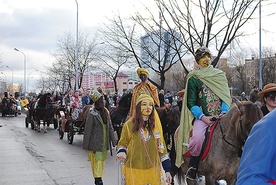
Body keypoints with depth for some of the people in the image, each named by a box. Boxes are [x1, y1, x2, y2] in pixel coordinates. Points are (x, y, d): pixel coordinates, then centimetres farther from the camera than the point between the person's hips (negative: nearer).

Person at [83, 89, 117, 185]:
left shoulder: (105, 112, 7)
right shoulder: (92, 114, -12)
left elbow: (110, 127, 11)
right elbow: (87, 130, -11)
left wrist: (113, 141, 9)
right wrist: (85, 144, -11)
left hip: (104, 142, 6)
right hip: (95, 142, -6)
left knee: (102, 160, 13)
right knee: (96, 161, -4)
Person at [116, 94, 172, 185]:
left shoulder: (155, 125, 5)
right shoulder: (129, 125, -3)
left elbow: (162, 148, 8)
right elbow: (122, 143, 10)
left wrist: (167, 170, 5)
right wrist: (121, 152, -13)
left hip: (153, 170, 2)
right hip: (134, 171, -2)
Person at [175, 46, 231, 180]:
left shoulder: (220, 75, 14)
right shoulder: (193, 79, 5)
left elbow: (226, 97, 11)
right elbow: (191, 103, 0)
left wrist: (224, 112, -7)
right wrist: (203, 117, -13)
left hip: (221, 116, 3)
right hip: (202, 116, -3)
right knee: (198, 137, -30)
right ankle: (193, 166, -8)